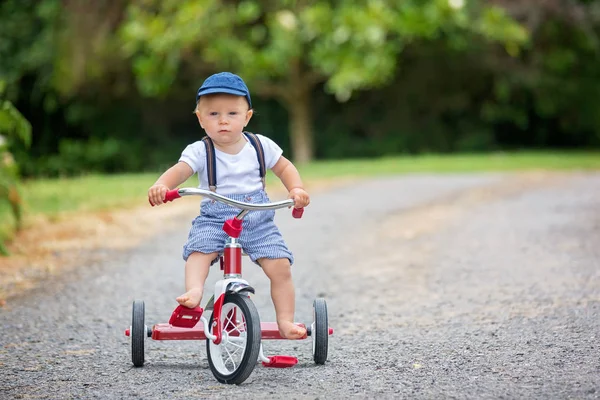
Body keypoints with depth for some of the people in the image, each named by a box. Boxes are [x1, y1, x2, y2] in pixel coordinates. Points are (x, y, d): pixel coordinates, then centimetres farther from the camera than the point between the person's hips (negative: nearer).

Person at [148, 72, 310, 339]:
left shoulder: (260, 146, 3)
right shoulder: (200, 152, -6)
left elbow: (284, 167, 16)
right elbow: (180, 170, -23)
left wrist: (296, 189, -3)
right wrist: (161, 186, -44)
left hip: (258, 220, 1)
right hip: (214, 219, -1)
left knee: (280, 266, -13)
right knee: (199, 250, -31)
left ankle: (285, 321, -5)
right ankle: (194, 291, -45)